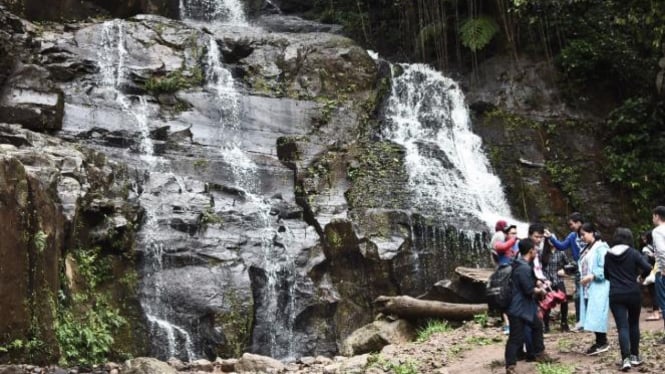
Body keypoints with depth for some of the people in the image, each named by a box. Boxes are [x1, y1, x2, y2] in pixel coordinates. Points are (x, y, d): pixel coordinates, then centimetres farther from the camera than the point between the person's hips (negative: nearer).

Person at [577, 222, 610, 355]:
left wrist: (592, 276, -22)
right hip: (588, 288, 9)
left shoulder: (601, 247, -13)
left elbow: (604, 268, -19)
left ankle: (603, 342, -2)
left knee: (597, 314, -9)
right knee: (592, 316, 9)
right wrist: (582, 277, 6)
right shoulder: (587, 249, 16)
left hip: (598, 287, -9)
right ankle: (599, 342, 15)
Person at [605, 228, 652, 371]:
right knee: (634, 324, 17)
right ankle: (635, 356, 22)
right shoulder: (633, 253, -4)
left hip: (616, 296, 0)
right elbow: (648, 268, -15)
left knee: (622, 327, -3)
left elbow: (606, 275, 13)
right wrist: (641, 277, 5)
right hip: (633, 294, 0)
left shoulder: (608, 255, 3)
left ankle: (625, 359, -16)